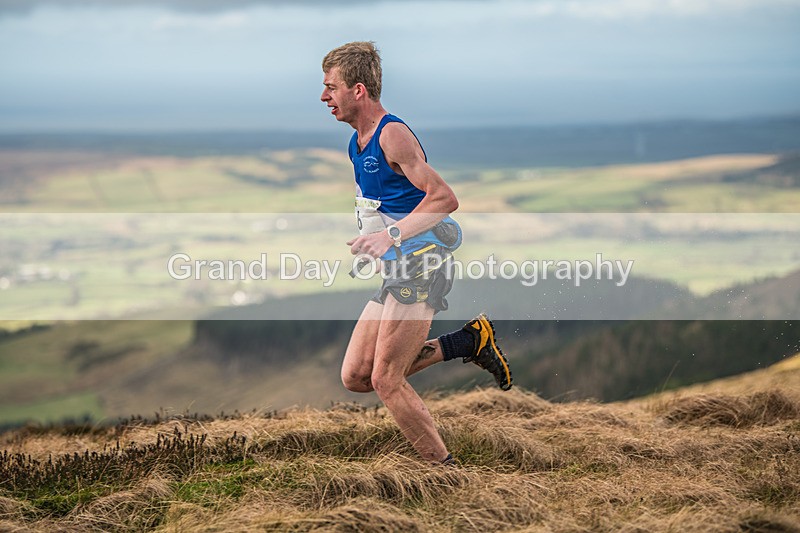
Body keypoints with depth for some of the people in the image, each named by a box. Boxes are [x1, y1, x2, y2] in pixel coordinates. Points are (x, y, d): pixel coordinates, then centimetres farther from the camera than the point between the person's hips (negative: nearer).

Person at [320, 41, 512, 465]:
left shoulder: (392, 134, -16)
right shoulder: (357, 142, 13)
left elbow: (445, 198, -24)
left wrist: (391, 235, -31)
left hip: (423, 266, -10)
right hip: (398, 271, 10)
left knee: (386, 380, -13)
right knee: (354, 376, 5)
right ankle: (468, 342, 13)